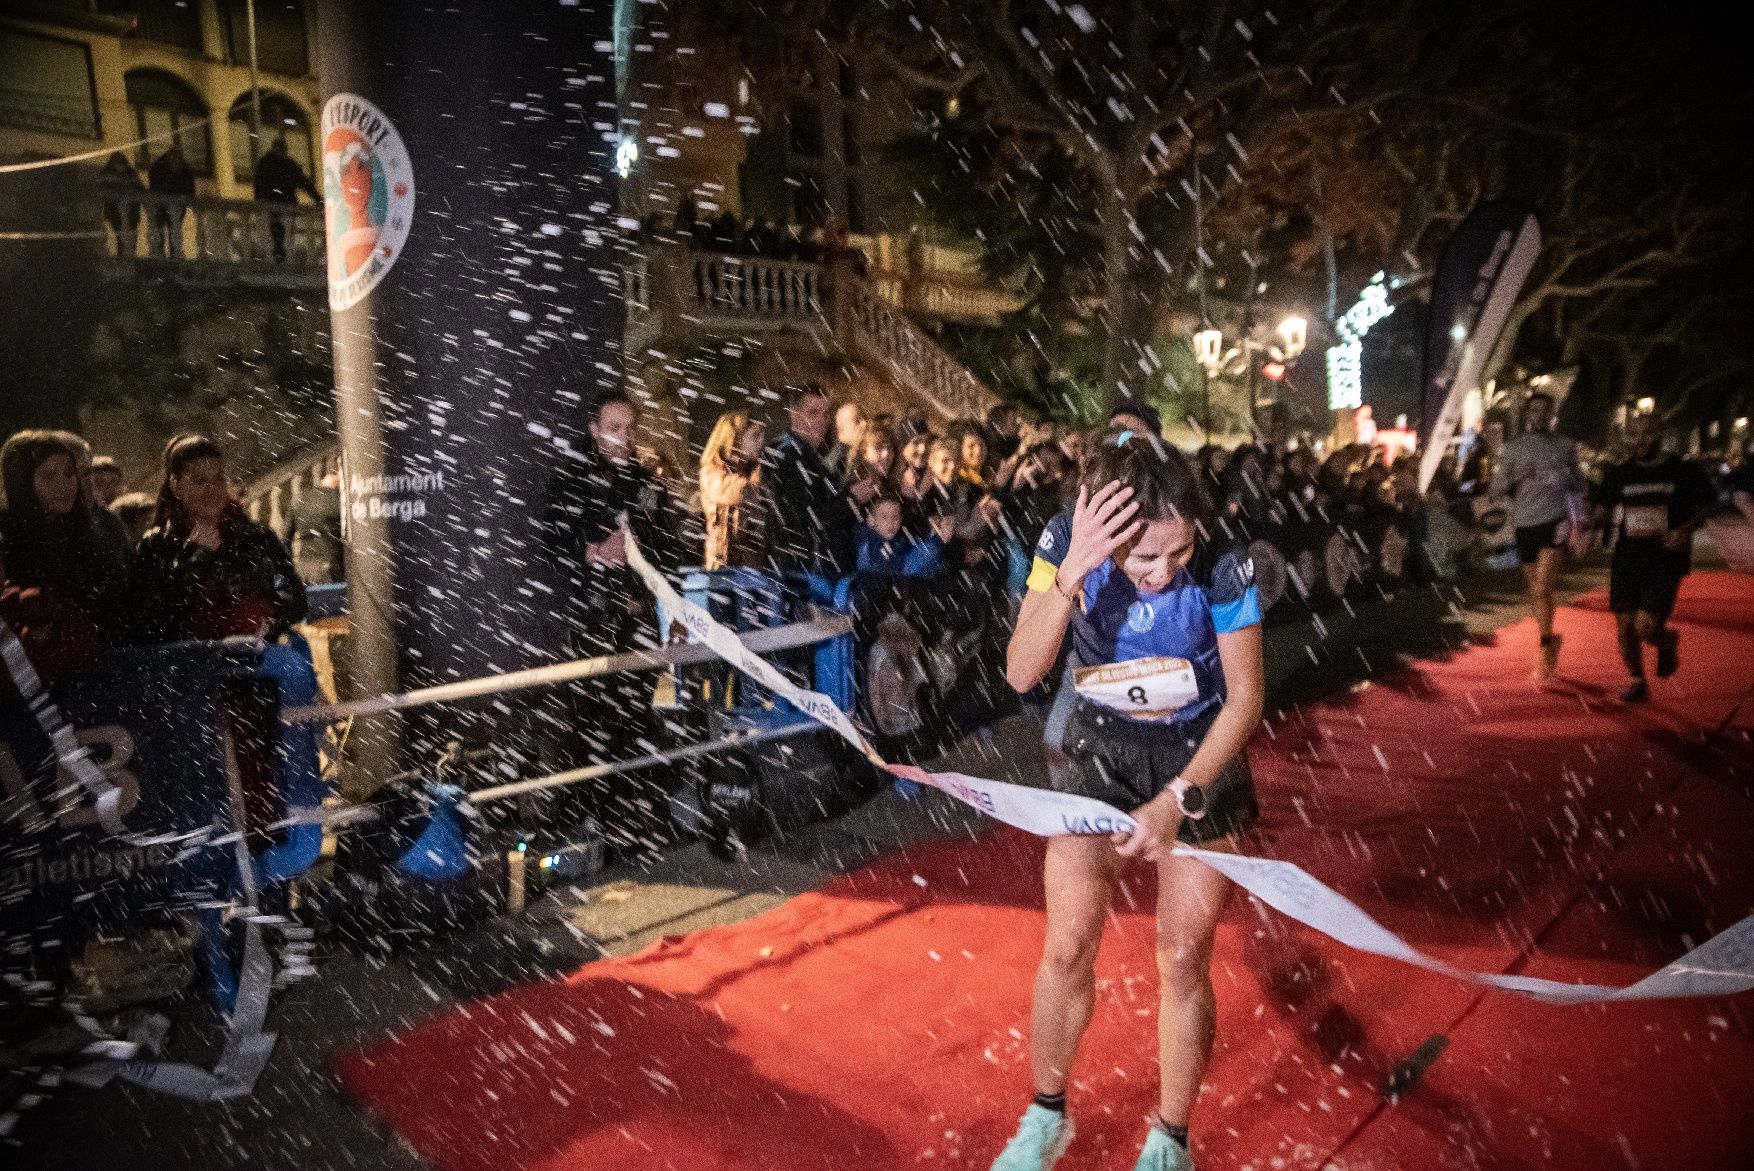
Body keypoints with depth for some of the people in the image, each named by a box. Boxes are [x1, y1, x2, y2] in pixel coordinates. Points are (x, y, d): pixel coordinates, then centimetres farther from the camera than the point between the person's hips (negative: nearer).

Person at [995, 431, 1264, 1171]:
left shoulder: (1223, 566, -25)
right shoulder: (1065, 541, -21)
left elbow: (1246, 698, -16)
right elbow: (1021, 674, -26)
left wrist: (1175, 802, -24)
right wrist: (1071, 574, -40)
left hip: (1199, 757, -1)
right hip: (1096, 752, 1)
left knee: (1183, 962, 3)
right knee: (1067, 949, 1)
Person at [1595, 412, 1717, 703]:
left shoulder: (1682, 472, -1)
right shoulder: (1618, 474, 6)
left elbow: (1706, 507, 8)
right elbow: (1603, 509, 15)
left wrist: (1685, 530, -10)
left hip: (1665, 561, -3)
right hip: (1626, 560, 3)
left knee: (1646, 627, -14)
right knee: (1625, 627, 2)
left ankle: (1668, 642, 23)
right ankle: (1637, 682, 25)